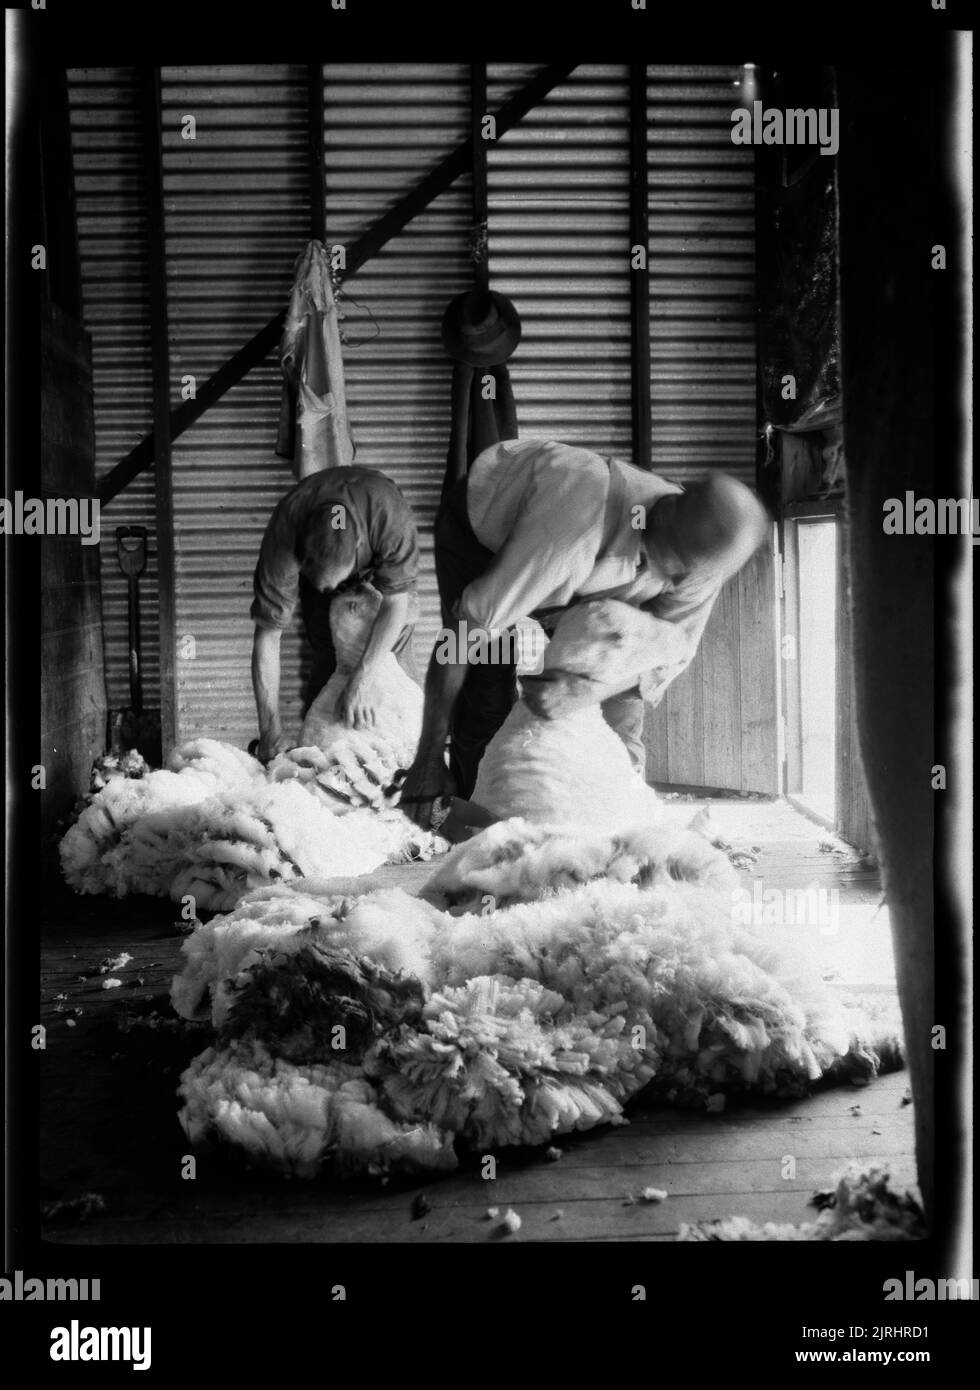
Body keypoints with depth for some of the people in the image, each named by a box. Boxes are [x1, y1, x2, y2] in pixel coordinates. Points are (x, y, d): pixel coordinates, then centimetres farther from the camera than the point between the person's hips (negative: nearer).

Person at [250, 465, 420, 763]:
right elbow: (267, 634, -34)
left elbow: (396, 604, -33)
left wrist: (361, 681, -40)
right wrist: (270, 730, -36)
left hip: (380, 566, -1)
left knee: (395, 653, -12)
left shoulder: (394, 520, -45)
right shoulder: (282, 537, -40)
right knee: (327, 659, -10)